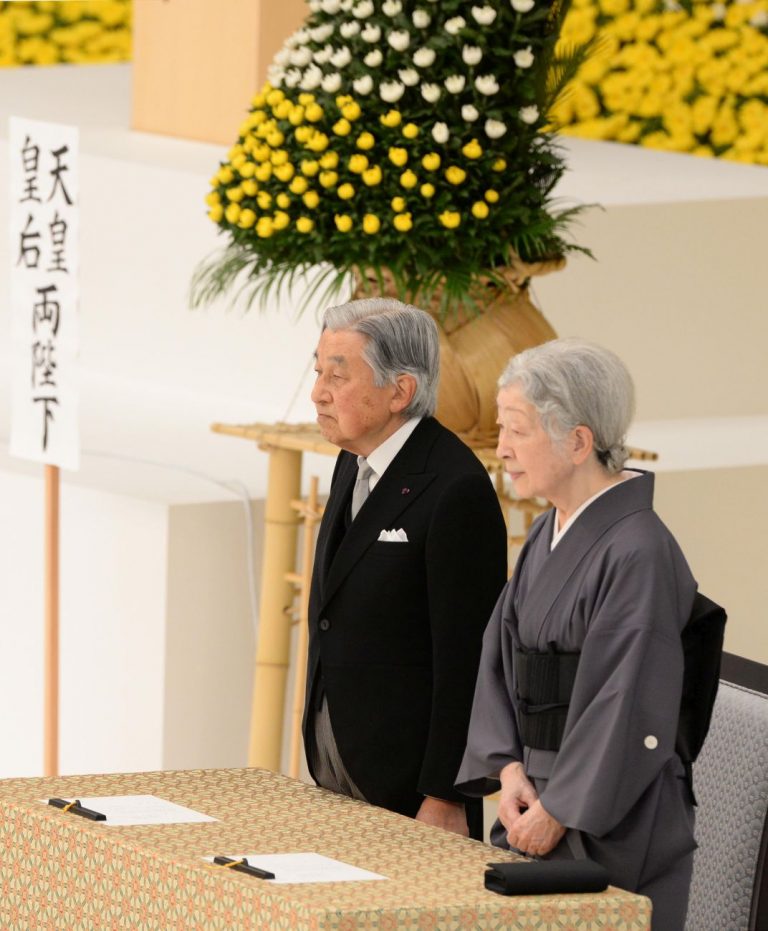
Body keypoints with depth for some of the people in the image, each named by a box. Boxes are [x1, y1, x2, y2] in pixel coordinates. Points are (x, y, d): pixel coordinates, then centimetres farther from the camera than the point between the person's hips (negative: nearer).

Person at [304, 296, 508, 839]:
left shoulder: (457, 491, -18)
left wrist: (443, 799, -18)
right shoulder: (354, 465, 10)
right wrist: (321, 754, 17)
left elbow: (465, 660, -18)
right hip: (335, 765, 8)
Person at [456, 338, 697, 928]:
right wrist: (510, 770, -2)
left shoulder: (637, 554, -17)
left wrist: (558, 812, -15)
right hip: (542, 802, 8)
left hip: (615, 827, -8)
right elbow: (501, 659, 13)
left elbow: (631, 708, -19)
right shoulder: (547, 536, 10)